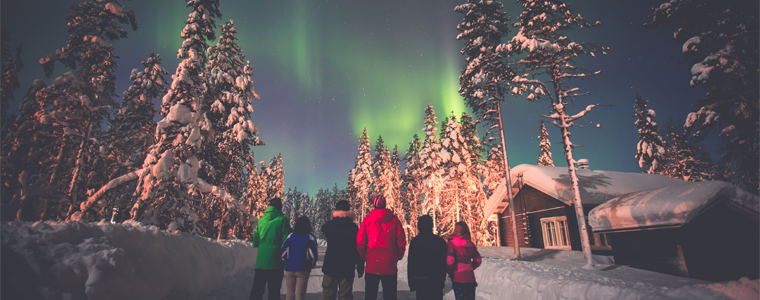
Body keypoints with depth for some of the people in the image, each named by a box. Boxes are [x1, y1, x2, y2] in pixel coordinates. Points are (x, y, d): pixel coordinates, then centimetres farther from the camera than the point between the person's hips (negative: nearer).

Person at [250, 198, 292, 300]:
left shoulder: (261, 220, 6)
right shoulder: (282, 220, -6)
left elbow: (255, 243, 10)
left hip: (260, 262, 4)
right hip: (276, 262, -4)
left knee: (256, 291, 13)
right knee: (274, 291, 6)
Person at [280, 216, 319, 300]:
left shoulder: (290, 236, 3)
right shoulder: (310, 238, -4)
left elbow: (283, 253, 1)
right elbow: (313, 255, -6)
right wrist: (312, 265, 12)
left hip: (289, 269, 2)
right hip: (303, 270, -2)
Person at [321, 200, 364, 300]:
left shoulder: (328, 225, -5)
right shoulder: (353, 228, -10)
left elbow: (323, 229, 21)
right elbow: (358, 249, -9)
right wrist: (360, 267, 0)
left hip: (330, 266, 1)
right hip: (347, 268, -1)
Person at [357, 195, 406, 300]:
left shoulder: (367, 219, -3)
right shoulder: (394, 219, -2)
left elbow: (360, 242, -3)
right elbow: (401, 240, -1)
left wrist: (363, 258, 11)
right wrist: (397, 257, 12)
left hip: (372, 264, 0)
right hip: (390, 265, 0)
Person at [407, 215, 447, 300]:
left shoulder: (414, 241, -4)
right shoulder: (440, 241, 0)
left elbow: (410, 264, -1)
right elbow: (444, 263, 4)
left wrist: (411, 283, 6)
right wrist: (443, 279, 13)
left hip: (420, 280, -1)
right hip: (437, 280, 1)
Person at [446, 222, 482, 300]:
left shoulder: (452, 243, -10)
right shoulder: (470, 243, 6)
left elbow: (449, 261, -16)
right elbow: (478, 260, 9)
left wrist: (450, 273, 0)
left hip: (458, 277, -5)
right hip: (470, 277, 5)